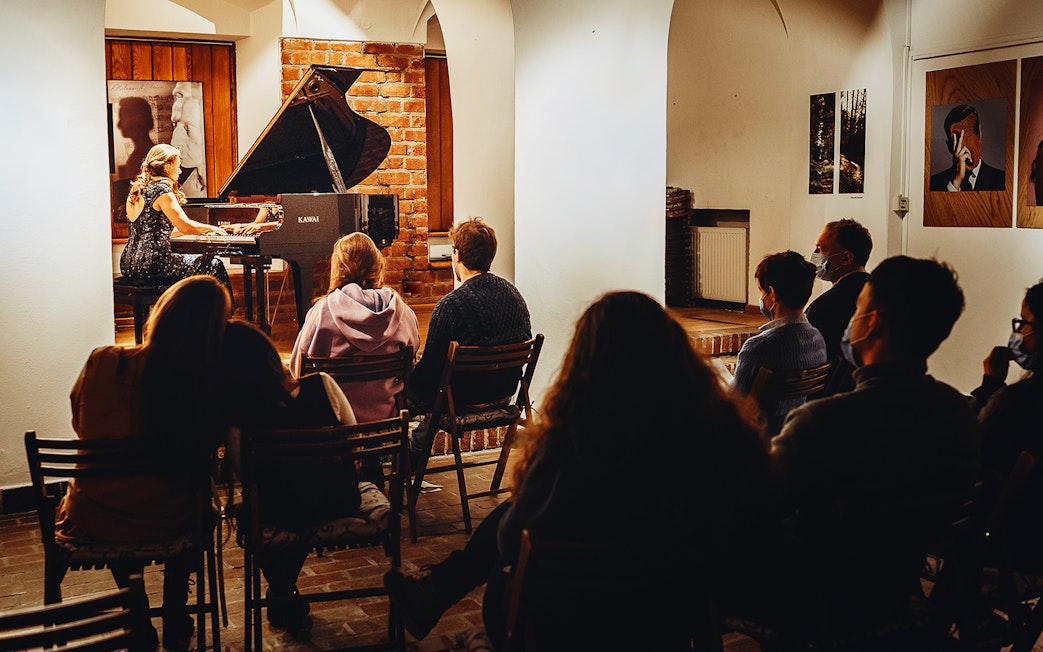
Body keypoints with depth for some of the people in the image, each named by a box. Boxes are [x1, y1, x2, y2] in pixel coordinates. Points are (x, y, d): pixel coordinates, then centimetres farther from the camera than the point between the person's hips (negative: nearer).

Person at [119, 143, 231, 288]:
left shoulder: (137, 191, 16)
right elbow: (186, 226, -16)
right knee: (213, 265, 1)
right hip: (151, 265, -10)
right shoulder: (162, 191, -11)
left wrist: (201, 229, 30)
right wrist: (210, 228, 5)